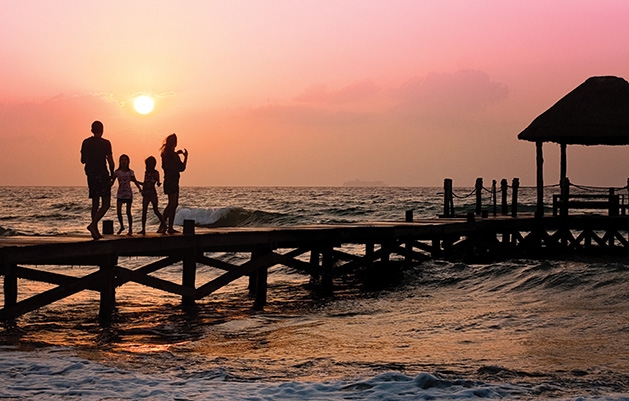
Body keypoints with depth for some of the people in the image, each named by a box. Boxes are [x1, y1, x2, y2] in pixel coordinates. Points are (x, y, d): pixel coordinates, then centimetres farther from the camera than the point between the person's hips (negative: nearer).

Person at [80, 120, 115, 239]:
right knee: (106, 203, -3)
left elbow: (83, 160, 12)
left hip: (91, 175, 5)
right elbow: (110, 161, -8)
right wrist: (112, 173, 8)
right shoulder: (105, 143, -7)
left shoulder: (86, 143, 6)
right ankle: (93, 224, -21)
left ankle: (96, 231, 9)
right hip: (102, 175, -5)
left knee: (95, 203, 11)